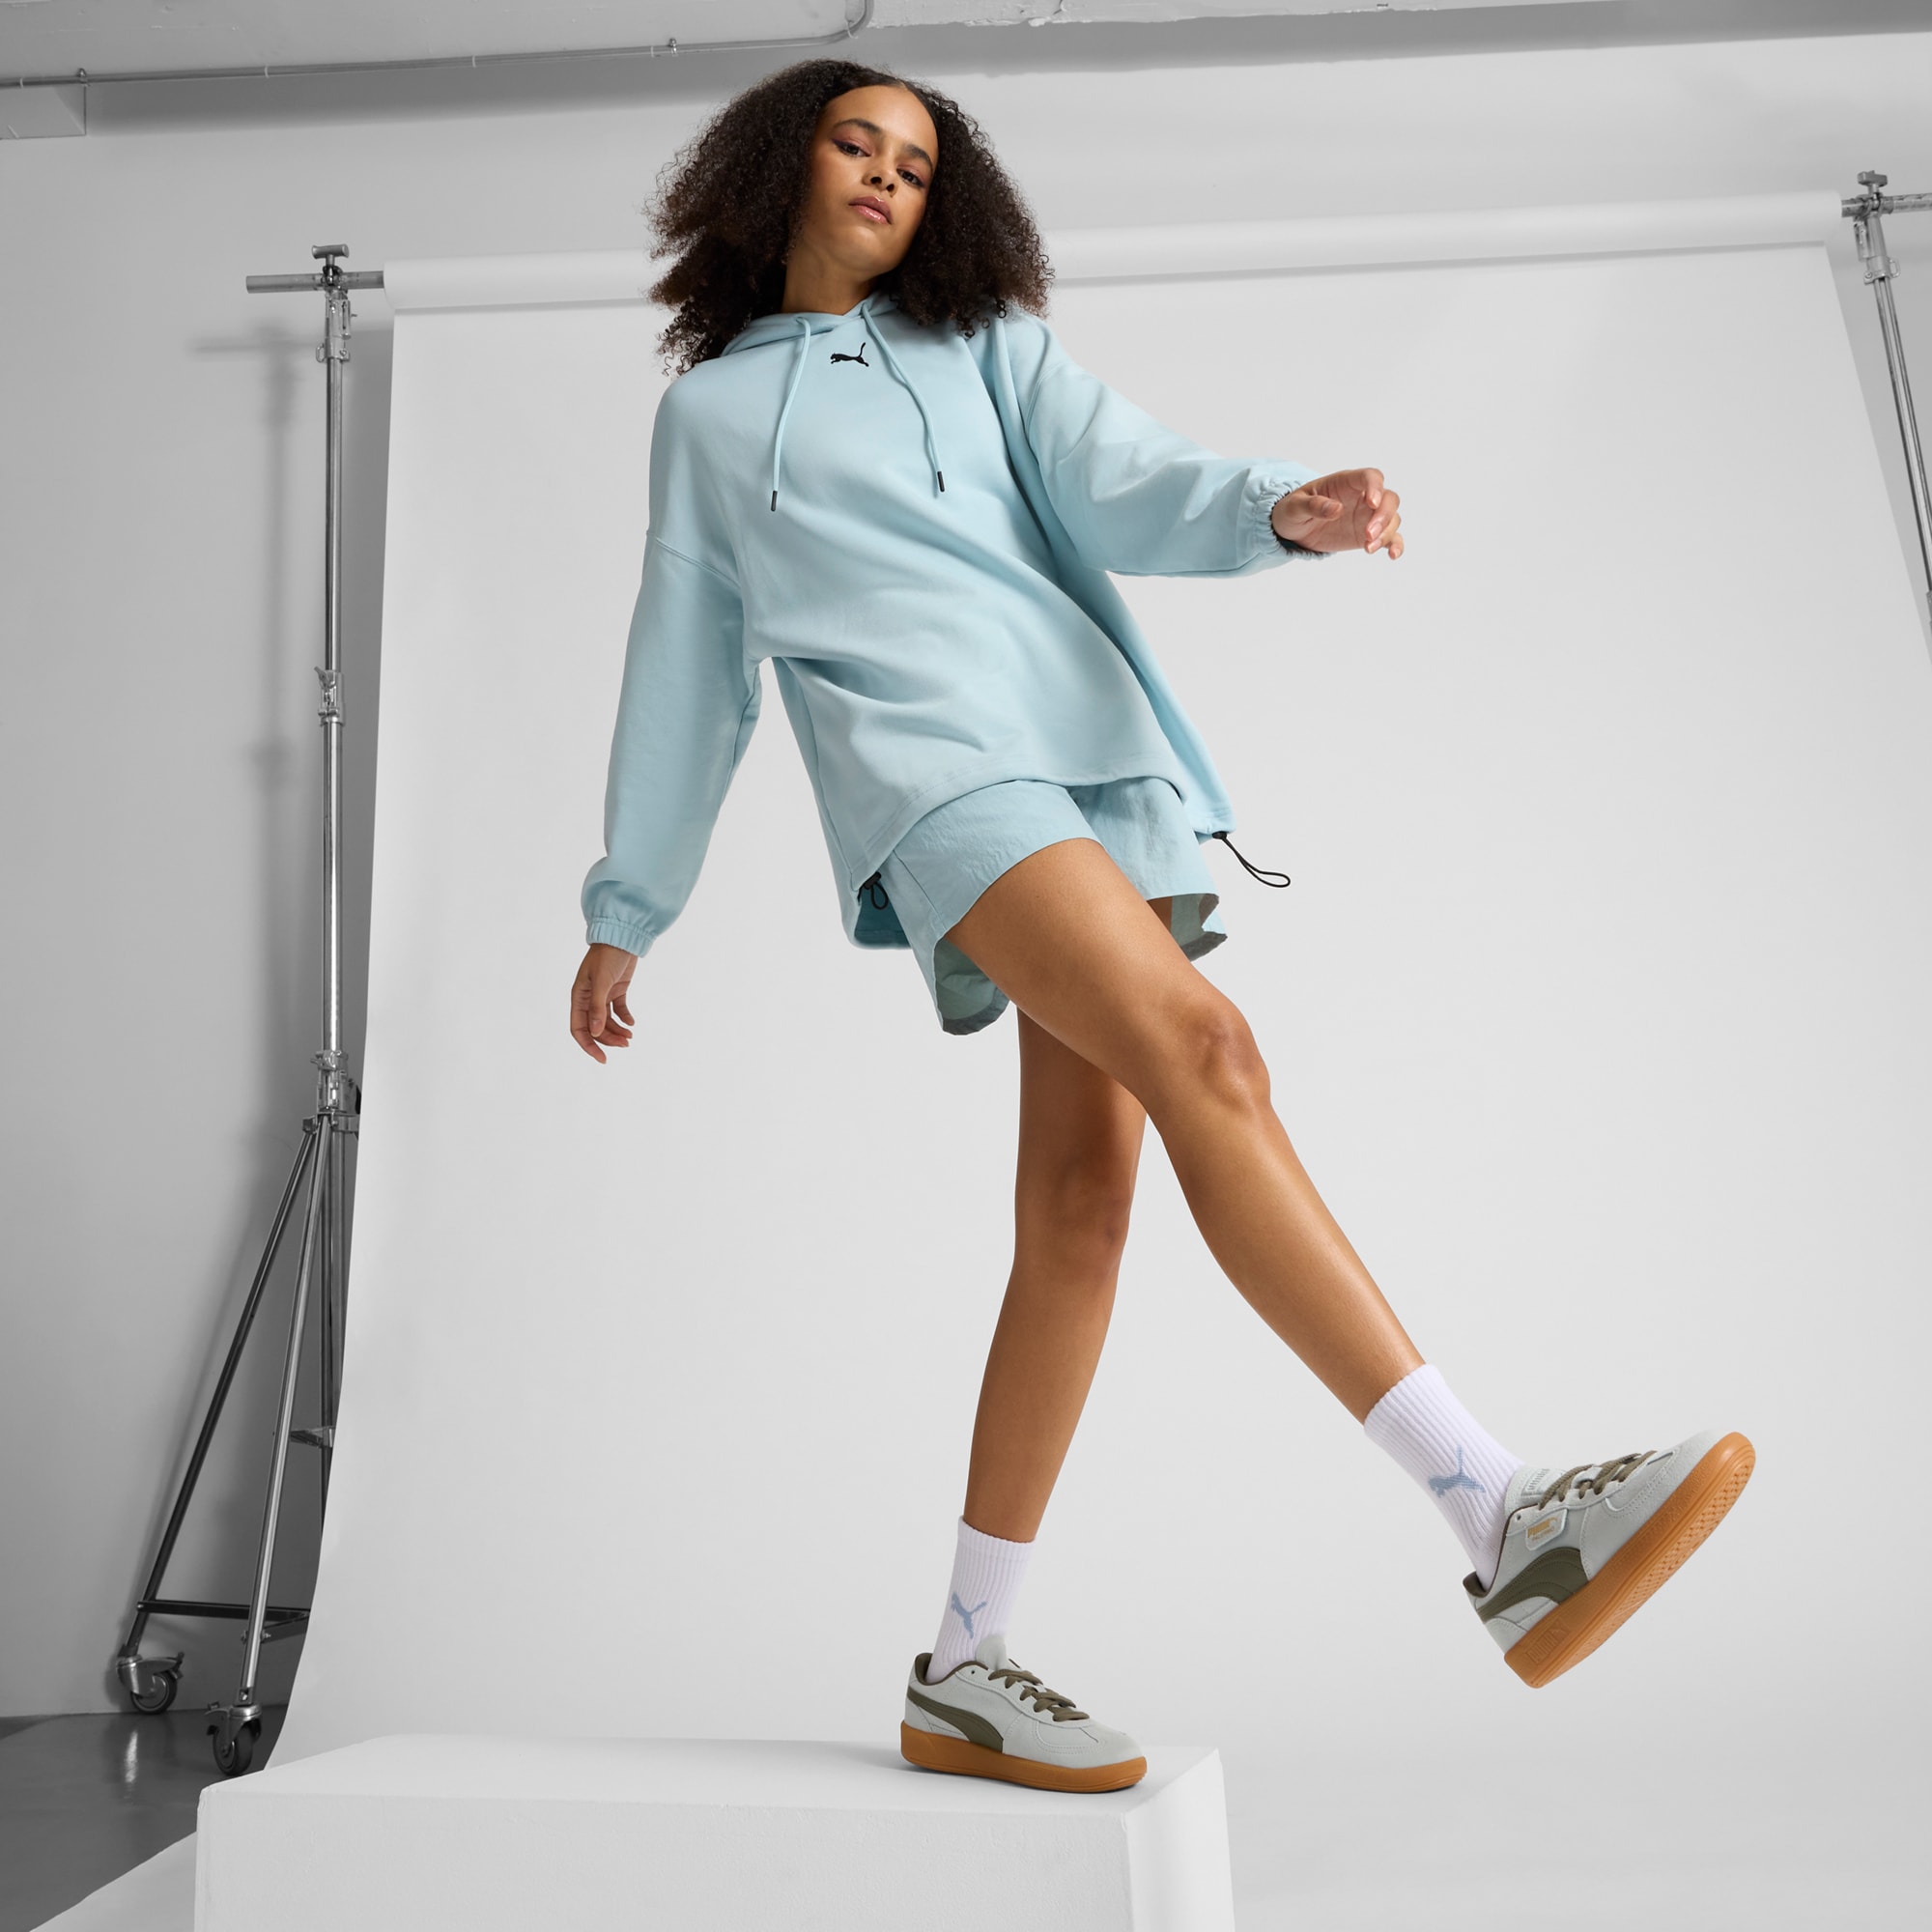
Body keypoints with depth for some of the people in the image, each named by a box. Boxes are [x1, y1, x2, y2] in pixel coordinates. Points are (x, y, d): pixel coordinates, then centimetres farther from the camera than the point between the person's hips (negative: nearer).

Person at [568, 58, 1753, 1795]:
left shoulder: (988, 347, 25)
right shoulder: (708, 413, 23)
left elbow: (1123, 485, 7)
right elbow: (686, 675, 21)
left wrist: (1279, 511, -16)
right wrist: (622, 916, 19)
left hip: (1099, 750, 3)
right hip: (927, 762, -3)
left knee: (1079, 1198, -5)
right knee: (1202, 1050, -27)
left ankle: (963, 1671, 5)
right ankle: (1506, 1520, -31)